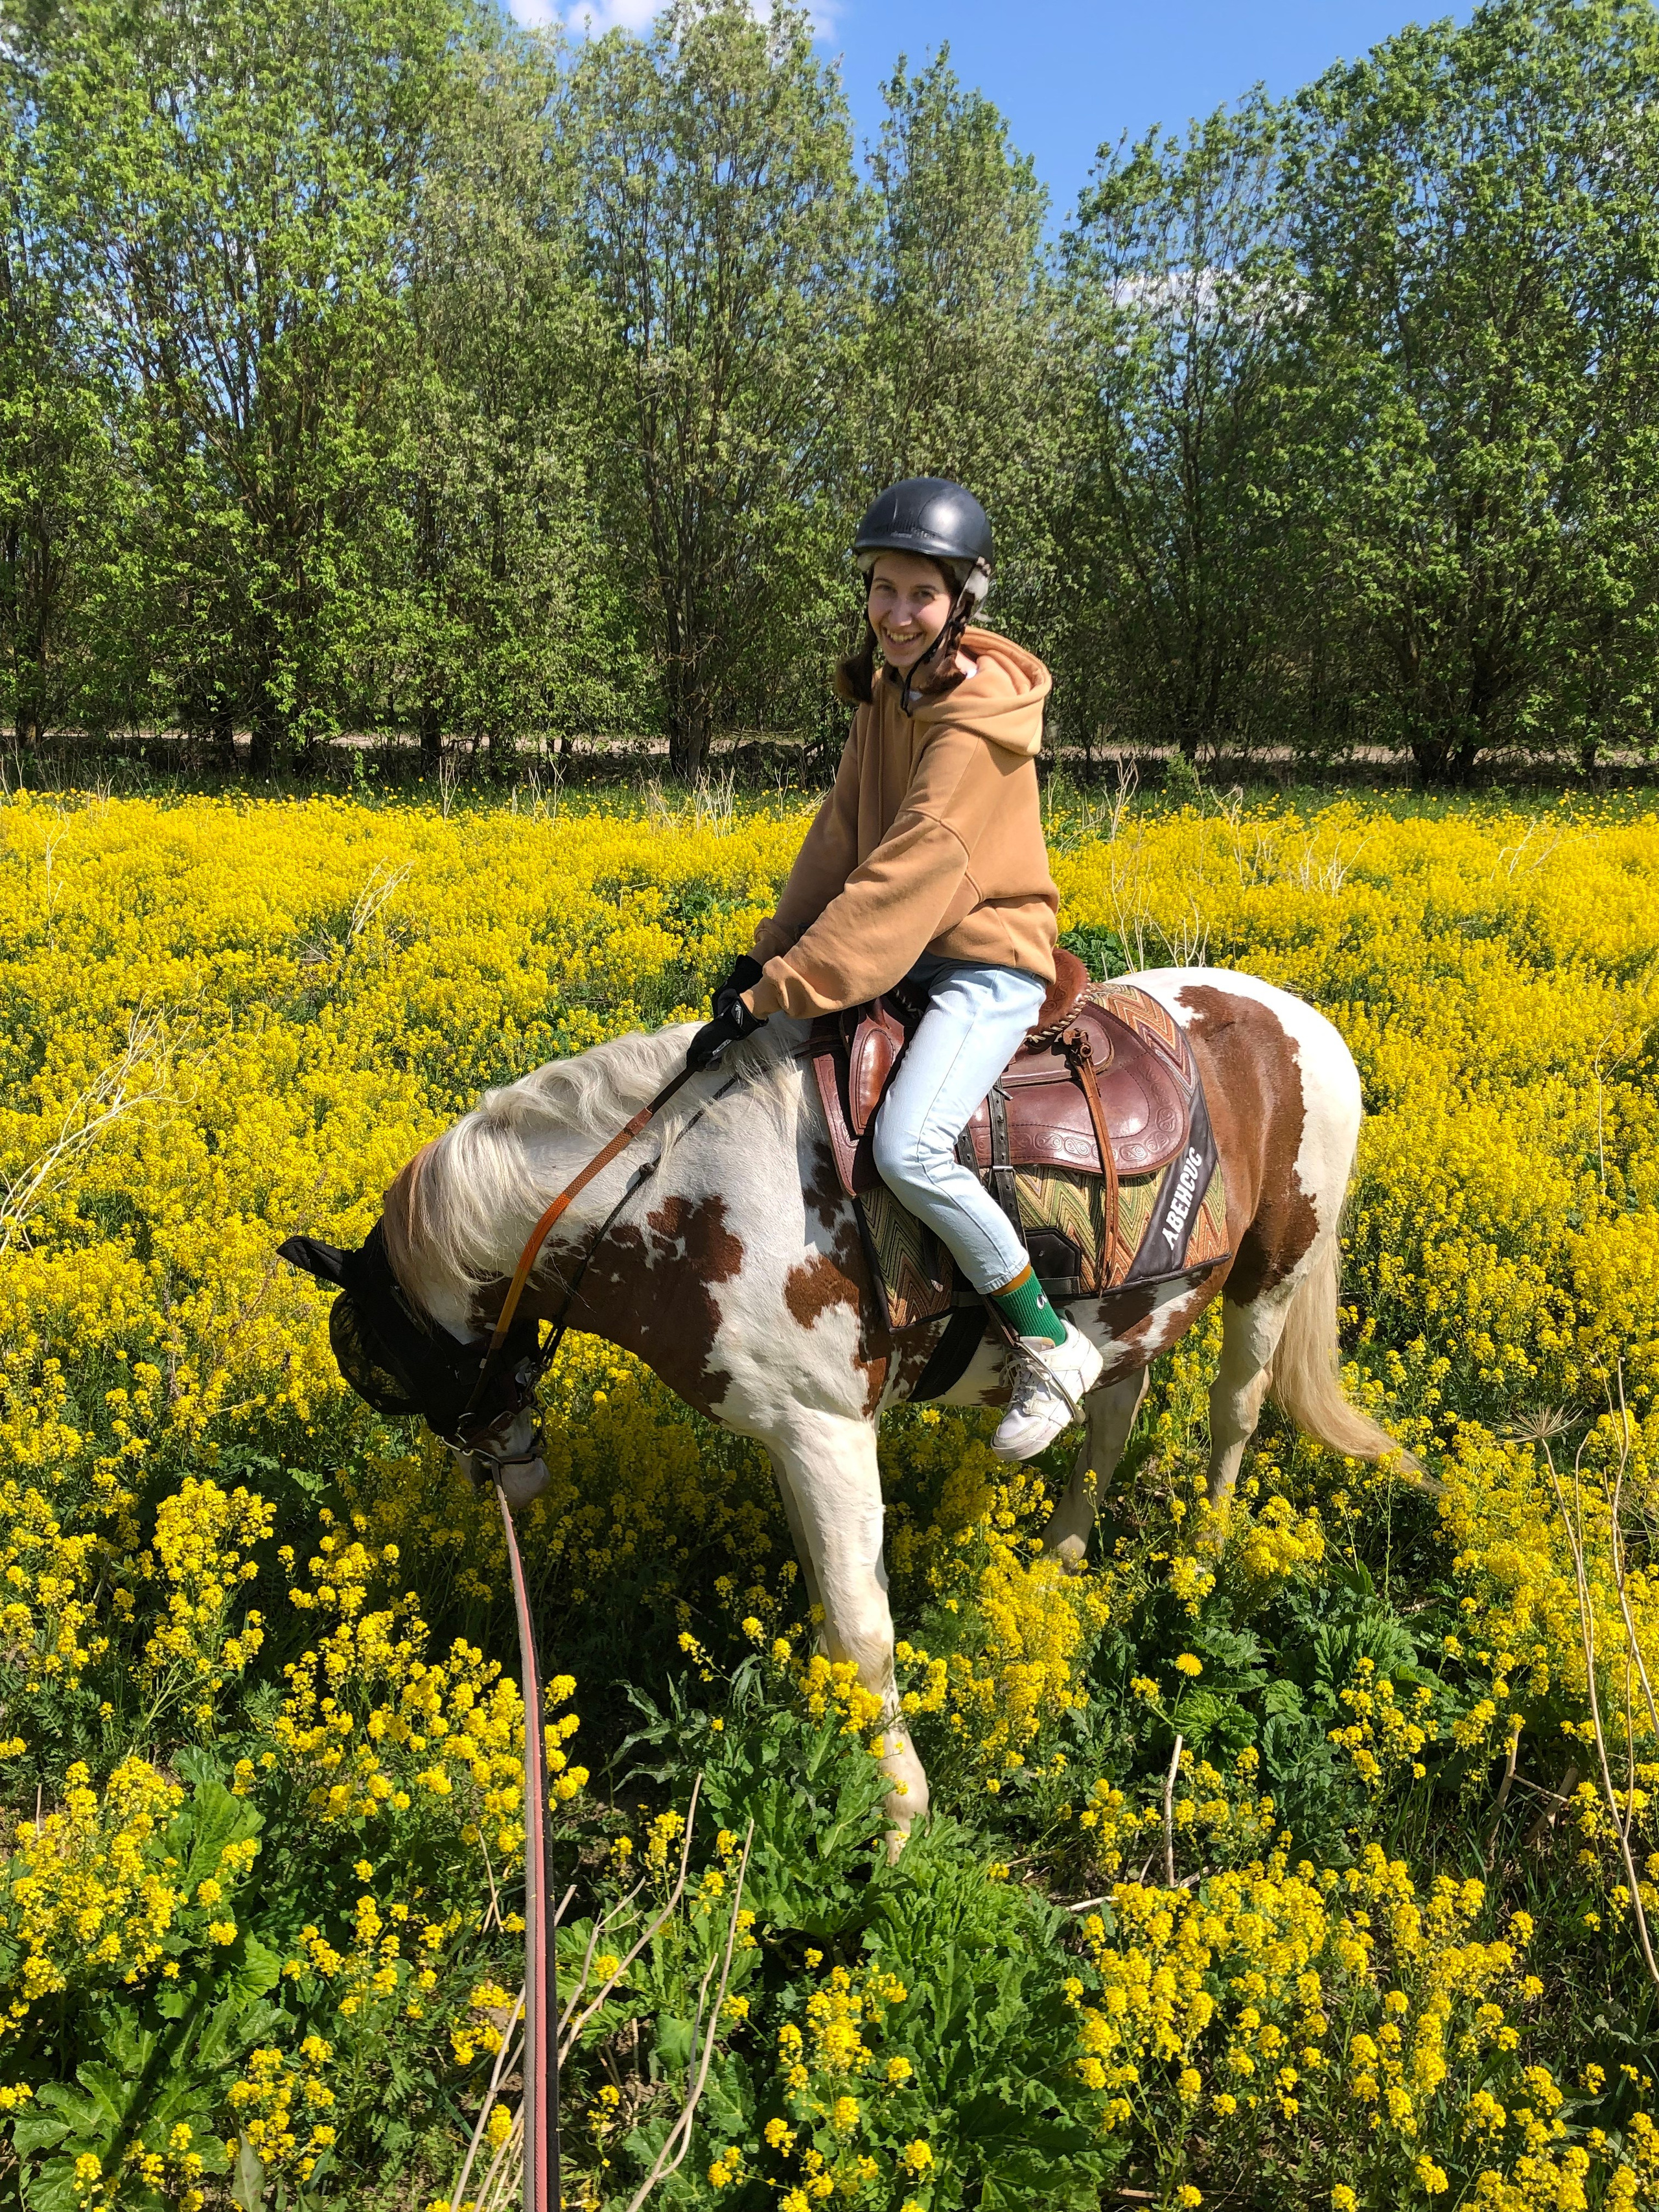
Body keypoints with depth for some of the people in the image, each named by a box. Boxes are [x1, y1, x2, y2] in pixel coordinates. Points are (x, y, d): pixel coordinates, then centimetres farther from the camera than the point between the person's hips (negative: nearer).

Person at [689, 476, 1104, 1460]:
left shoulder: (974, 722, -20)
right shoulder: (886, 693, 8)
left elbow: (904, 875, -26)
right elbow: (841, 838, 8)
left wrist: (773, 997, -28)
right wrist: (768, 955, -3)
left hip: (987, 967, -9)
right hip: (908, 956, 9)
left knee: (907, 1150, -29)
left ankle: (1053, 1348, -9)